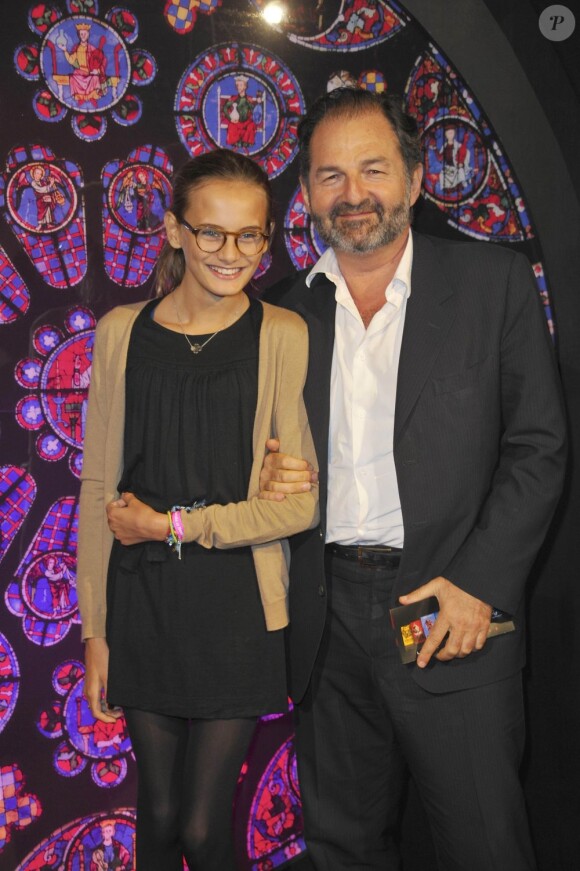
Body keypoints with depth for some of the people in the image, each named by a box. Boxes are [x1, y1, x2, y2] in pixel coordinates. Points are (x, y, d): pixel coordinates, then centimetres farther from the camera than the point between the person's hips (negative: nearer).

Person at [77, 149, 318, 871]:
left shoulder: (284, 338, -5)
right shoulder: (121, 332, 1)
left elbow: (302, 501, -9)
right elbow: (98, 493, 4)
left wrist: (172, 524, -8)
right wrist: (95, 631, 4)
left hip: (238, 607, -2)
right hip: (142, 602, 2)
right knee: (158, 812, 15)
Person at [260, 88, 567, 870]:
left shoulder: (495, 282, 0)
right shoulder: (285, 312, 9)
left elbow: (538, 447, -4)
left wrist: (477, 584, -12)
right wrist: (269, 477, -6)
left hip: (457, 614, -3)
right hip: (325, 620, 3)